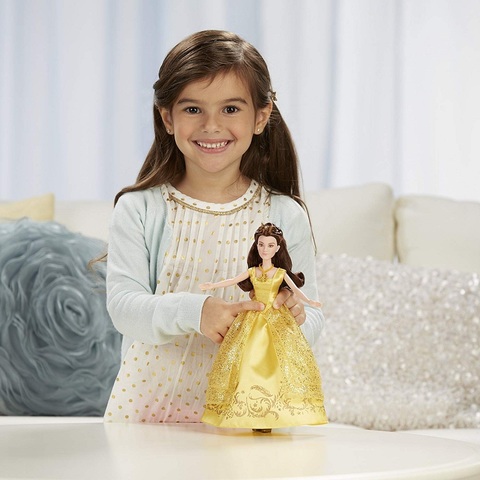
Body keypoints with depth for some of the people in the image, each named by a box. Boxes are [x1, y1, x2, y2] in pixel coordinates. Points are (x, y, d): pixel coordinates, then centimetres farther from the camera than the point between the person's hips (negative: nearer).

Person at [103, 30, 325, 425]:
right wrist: (193, 311, -27)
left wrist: (295, 318, -20)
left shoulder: (284, 216, 3)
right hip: (149, 405, -1)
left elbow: (312, 323, 4)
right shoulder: (139, 211, 1)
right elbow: (122, 305, -9)